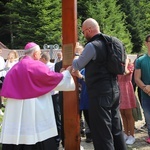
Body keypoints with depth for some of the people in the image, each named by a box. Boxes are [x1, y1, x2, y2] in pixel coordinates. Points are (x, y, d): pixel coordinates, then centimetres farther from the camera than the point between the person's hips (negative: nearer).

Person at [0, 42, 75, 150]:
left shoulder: (16, 67, 12)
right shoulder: (36, 65, -7)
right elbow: (52, 77, -2)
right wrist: (67, 72, 11)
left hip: (15, 108, 7)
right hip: (33, 107, -6)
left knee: (16, 136, 7)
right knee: (38, 134, 1)